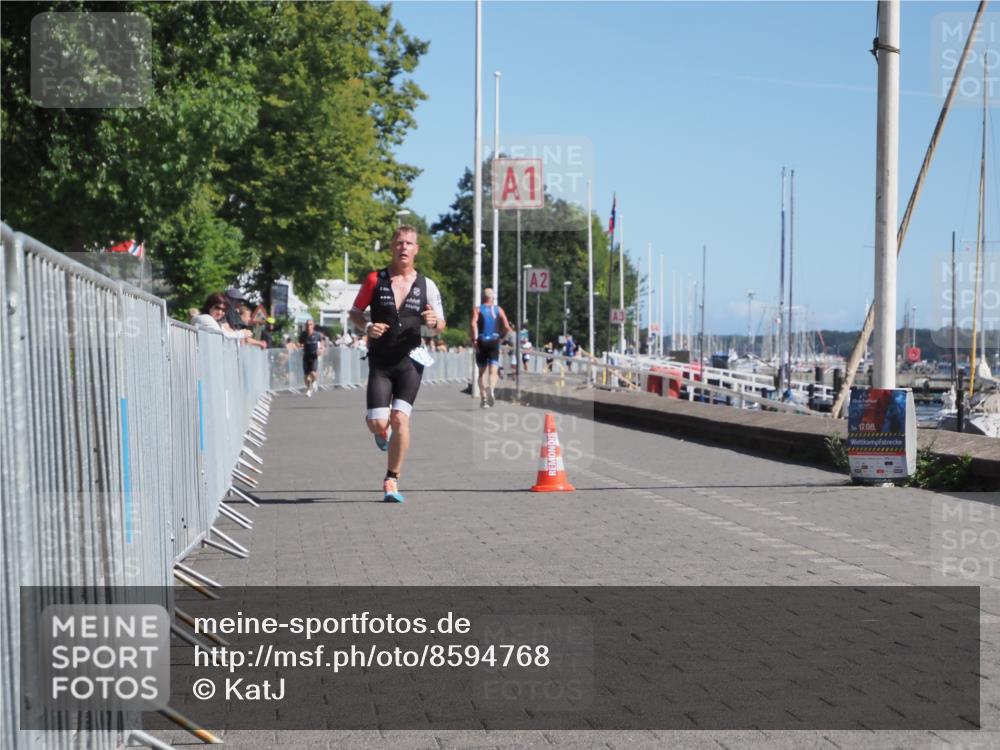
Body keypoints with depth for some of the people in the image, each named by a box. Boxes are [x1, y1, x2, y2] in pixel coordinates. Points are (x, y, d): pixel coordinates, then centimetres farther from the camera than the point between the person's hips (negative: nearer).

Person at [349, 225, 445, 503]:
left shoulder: (426, 285, 3)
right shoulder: (375, 280, 1)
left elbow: (441, 324, 9)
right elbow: (354, 313, 10)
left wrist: (434, 322, -15)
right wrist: (367, 327, -12)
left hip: (410, 361, 0)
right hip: (380, 362, 0)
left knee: (400, 418, -14)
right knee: (377, 423, -9)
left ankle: (391, 481, 1)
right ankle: (383, 432, 32)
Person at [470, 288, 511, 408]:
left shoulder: (477, 309, 5)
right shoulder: (499, 310, 9)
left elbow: (474, 324, -13)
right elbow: (507, 327, 0)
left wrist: (474, 340, -14)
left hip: (481, 342, 0)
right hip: (494, 341, 0)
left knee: (482, 371, 11)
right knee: (493, 370, -6)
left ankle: (483, 398, 7)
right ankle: (491, 389, -36)